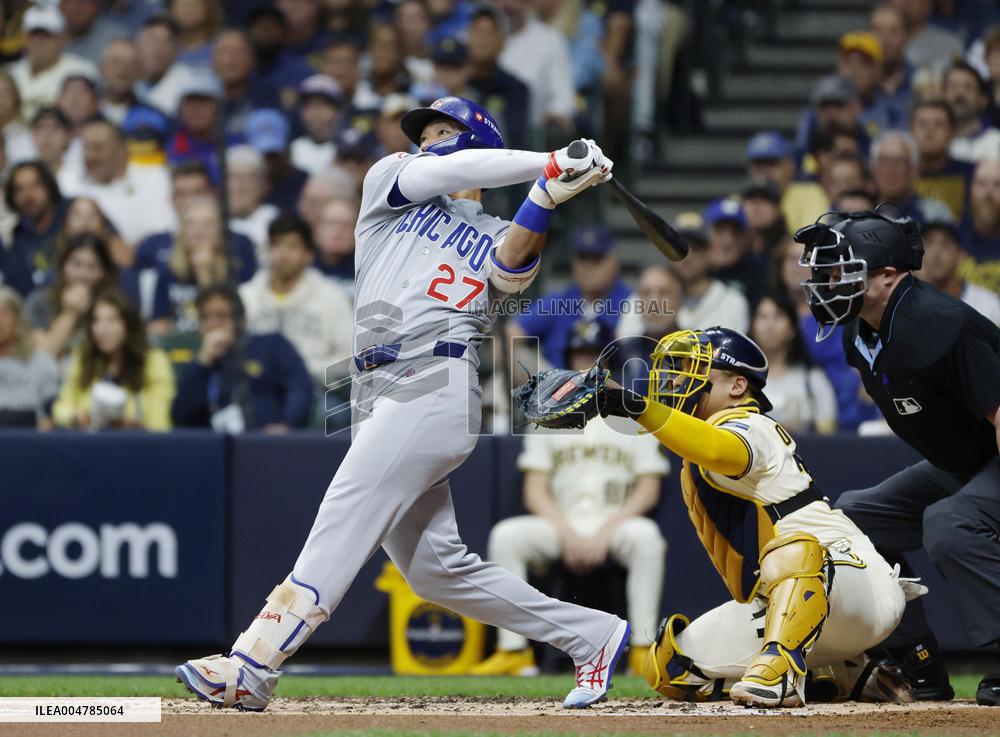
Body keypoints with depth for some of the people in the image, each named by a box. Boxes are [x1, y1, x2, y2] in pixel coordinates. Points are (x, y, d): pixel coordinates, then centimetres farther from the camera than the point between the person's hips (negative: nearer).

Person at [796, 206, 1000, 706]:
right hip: (951, 467, 10)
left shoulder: (939, 326, -30)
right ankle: (921, 672, 10)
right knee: (854, 517, 8)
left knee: (948, 525, -35)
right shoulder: (861, 335, -1)